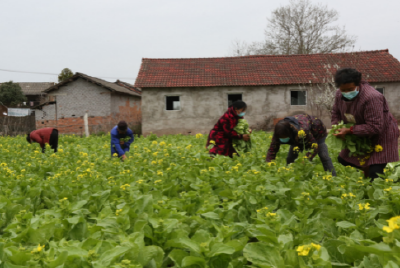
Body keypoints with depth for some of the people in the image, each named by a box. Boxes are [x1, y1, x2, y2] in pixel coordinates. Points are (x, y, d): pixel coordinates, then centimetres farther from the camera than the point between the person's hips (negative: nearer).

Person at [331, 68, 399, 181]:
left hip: (381, 136, -8)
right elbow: (336, 113, 6)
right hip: (360, 135, 8)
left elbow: (375, 127, -33)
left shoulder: (372, 97, -33)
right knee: (342, 159, 15)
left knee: (375, 172, -13)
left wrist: (349, 131, -36)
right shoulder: (340, 95, -10)